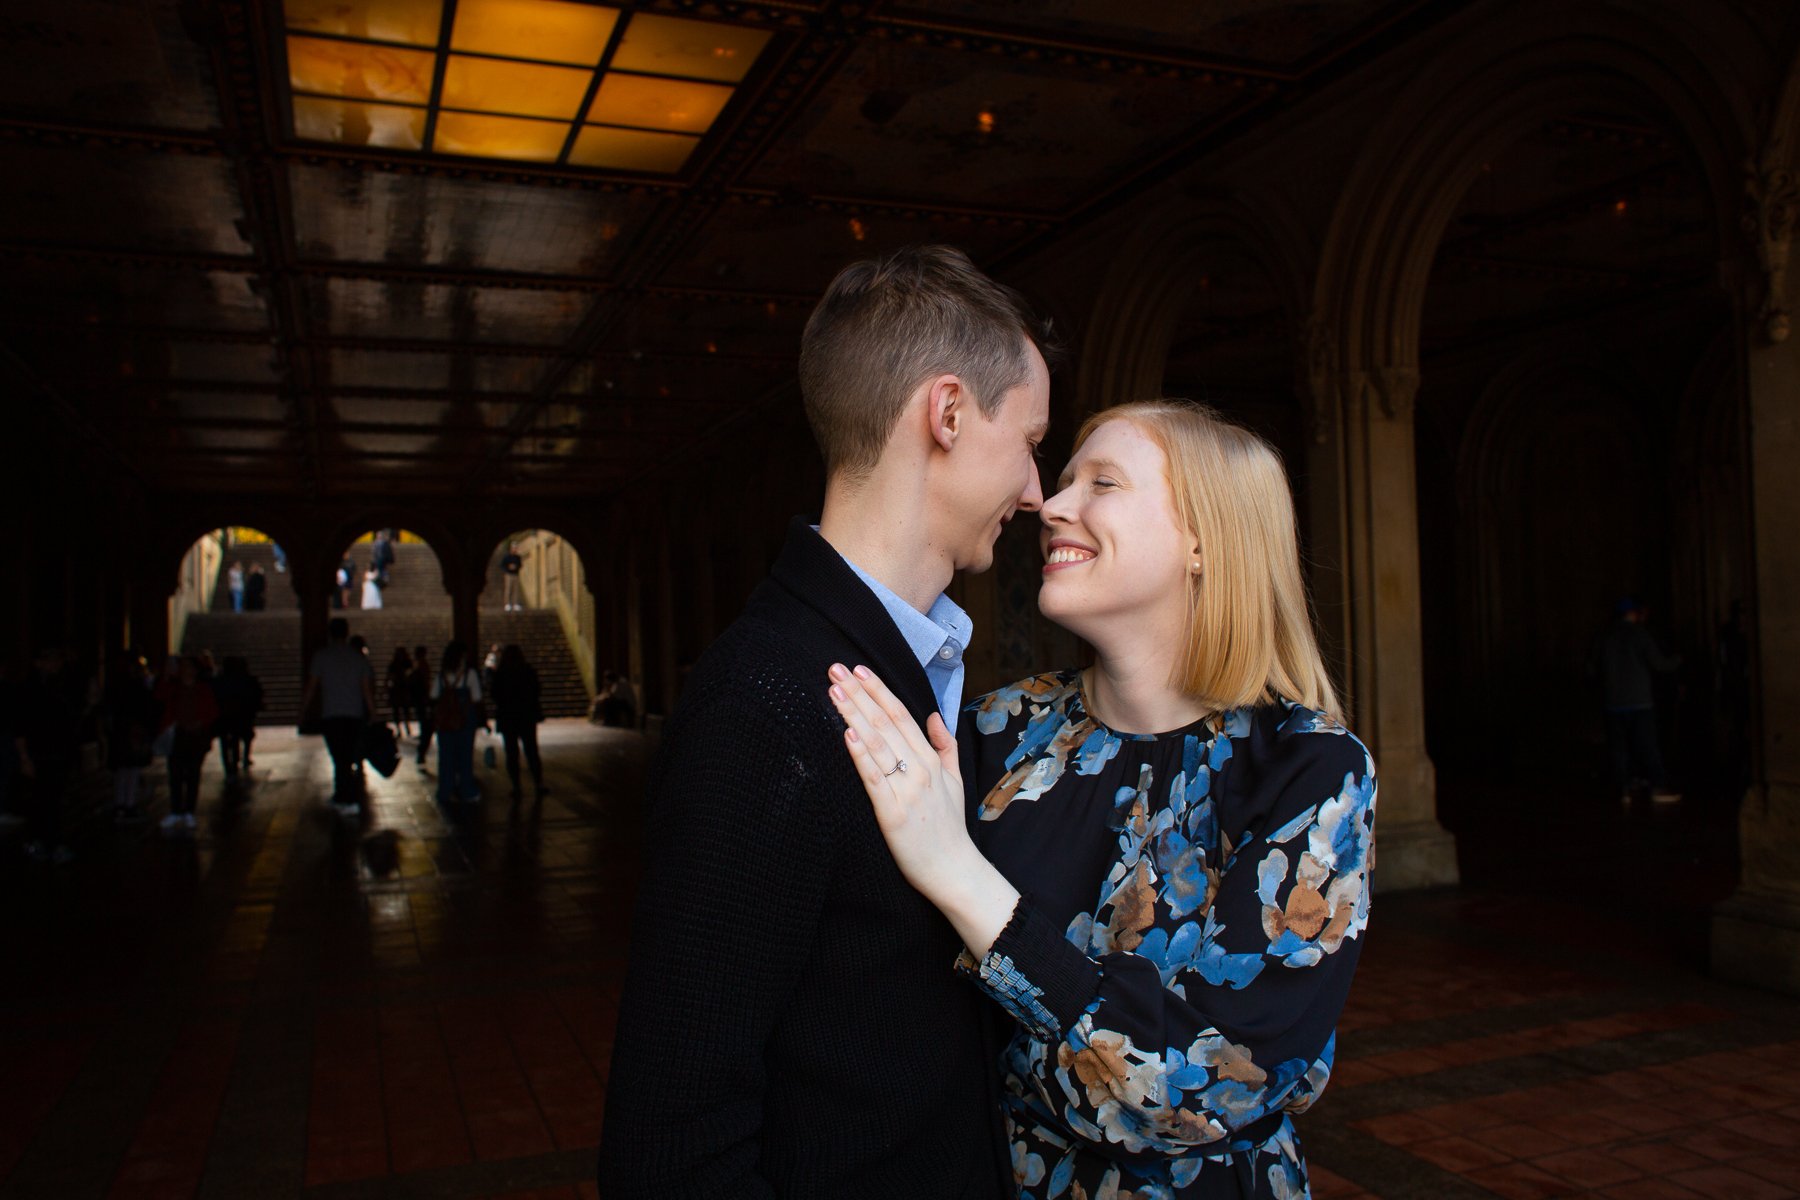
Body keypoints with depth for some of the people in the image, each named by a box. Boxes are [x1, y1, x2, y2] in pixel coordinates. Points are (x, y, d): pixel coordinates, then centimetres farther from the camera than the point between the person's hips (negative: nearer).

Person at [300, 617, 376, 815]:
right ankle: (341, 798, 21)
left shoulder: (321, 655, -1)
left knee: (339, 759, -3)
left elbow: (311, 687, -1)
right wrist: (372, 714, 11)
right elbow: (367, 689, 5)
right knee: (350, 758, 12)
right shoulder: (359, 656, 6)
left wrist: (302, 710, 10)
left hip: (330, 715, -3)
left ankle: (350, 801, -10)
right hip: (355, 715, 3)